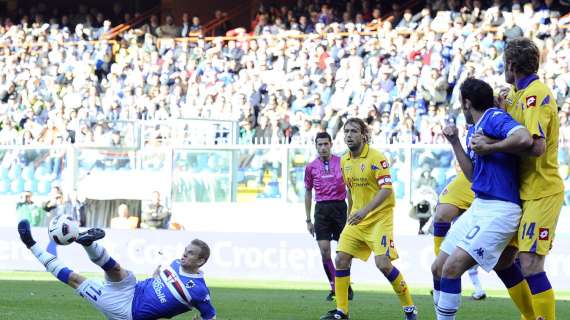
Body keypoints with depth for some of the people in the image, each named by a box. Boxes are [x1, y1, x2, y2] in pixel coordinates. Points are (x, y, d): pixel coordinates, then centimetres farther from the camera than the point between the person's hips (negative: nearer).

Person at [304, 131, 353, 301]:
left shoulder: (342, 163, 1)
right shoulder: (311, 167, 7)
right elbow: (308, 192, 14)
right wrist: (308, 220, 12)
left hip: (339, 206, -1)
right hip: (321, 209, 1)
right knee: (324, 250, -6)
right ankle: (334, 287, 4)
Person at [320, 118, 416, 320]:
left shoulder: (376, 158, -15)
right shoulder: (344, 161, 7)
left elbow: (386, 189, -23)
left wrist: (365, 210, -33)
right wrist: (350, 215, 22)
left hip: (379, 217, -7)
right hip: (356, 218, 7)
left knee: (383, 263, -17)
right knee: (341, 259, -4)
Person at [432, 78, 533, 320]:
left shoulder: (495, 118, -12)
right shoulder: (473, 131, 17)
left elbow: (525, 139, -31)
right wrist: (455, 142, 12)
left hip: (499, 209, -10)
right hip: (479, 207, 10)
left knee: (452, 268, -18)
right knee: (438, 269, 10)